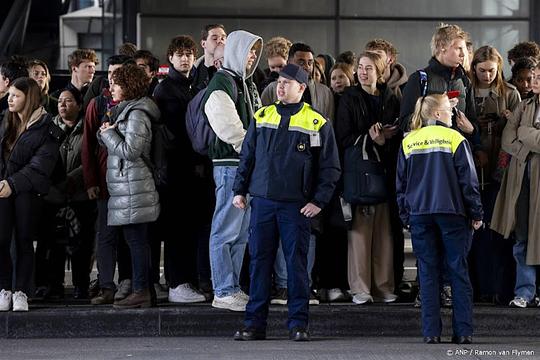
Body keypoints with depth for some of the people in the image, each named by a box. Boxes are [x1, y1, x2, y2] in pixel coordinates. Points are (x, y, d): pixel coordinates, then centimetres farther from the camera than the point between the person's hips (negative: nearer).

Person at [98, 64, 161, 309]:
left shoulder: (137, 114, -12)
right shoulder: (126, 111, 19)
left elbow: (130, 150, -19)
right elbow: (117, 147, 23)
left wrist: (108, 133, -7)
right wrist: (106, 133, 4)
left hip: (133, 187, -10)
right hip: (125, 187, 10)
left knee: (136, 239, -9)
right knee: (137, 240, 9)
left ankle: (141, 292, -8)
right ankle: (143, 291, 12)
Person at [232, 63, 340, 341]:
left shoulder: (317, 124, 1)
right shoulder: (262, 117, 11)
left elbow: (330, 167, 2)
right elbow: (247, 156, 16)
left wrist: (319, 201, -5)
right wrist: (240, 190, 8)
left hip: (296, 205, -3)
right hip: (262, 201, 3)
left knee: (297, 263, 0)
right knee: (259, 261, 3)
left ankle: (298, 323, 5)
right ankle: (254, 323, 8)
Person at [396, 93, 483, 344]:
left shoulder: (408, 142, 7)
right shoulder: (455, 139, -4)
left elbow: (401, 183, 9)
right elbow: (468, 180, -4)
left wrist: (405, 216, 16)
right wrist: (476, 214, 3)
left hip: (419, 214, 3)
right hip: (452, 213, -3)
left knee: (428, 272, 4)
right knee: (458, 271, 3)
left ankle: (431, 332, 0)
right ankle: (463, 331, 0)